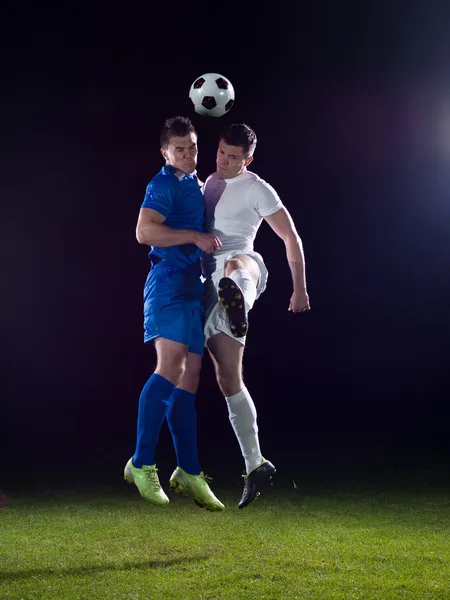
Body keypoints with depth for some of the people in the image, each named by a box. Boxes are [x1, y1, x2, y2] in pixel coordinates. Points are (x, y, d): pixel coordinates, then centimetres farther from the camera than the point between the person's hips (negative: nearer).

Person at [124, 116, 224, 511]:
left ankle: (188, 472, 6)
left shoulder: (196, 184, 24)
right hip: (170, 279, -9)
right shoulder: (164, 184, -3)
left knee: (190, 376, 5)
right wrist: (195, 236, -18)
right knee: (171, 366, -20)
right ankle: (142, 464, -18)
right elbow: (145, 231, -18)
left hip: (194, 285, 9)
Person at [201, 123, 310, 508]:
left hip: (243, 264, -6)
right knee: (228, 379, 1)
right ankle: (255, 466, 6)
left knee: (233, 266, -45)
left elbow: (291, 236, 1)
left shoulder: (256, 189, 2)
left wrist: (300, 289, -3)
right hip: (211, 283, 6)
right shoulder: (208, 184, 22)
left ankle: (238, 312, -83)